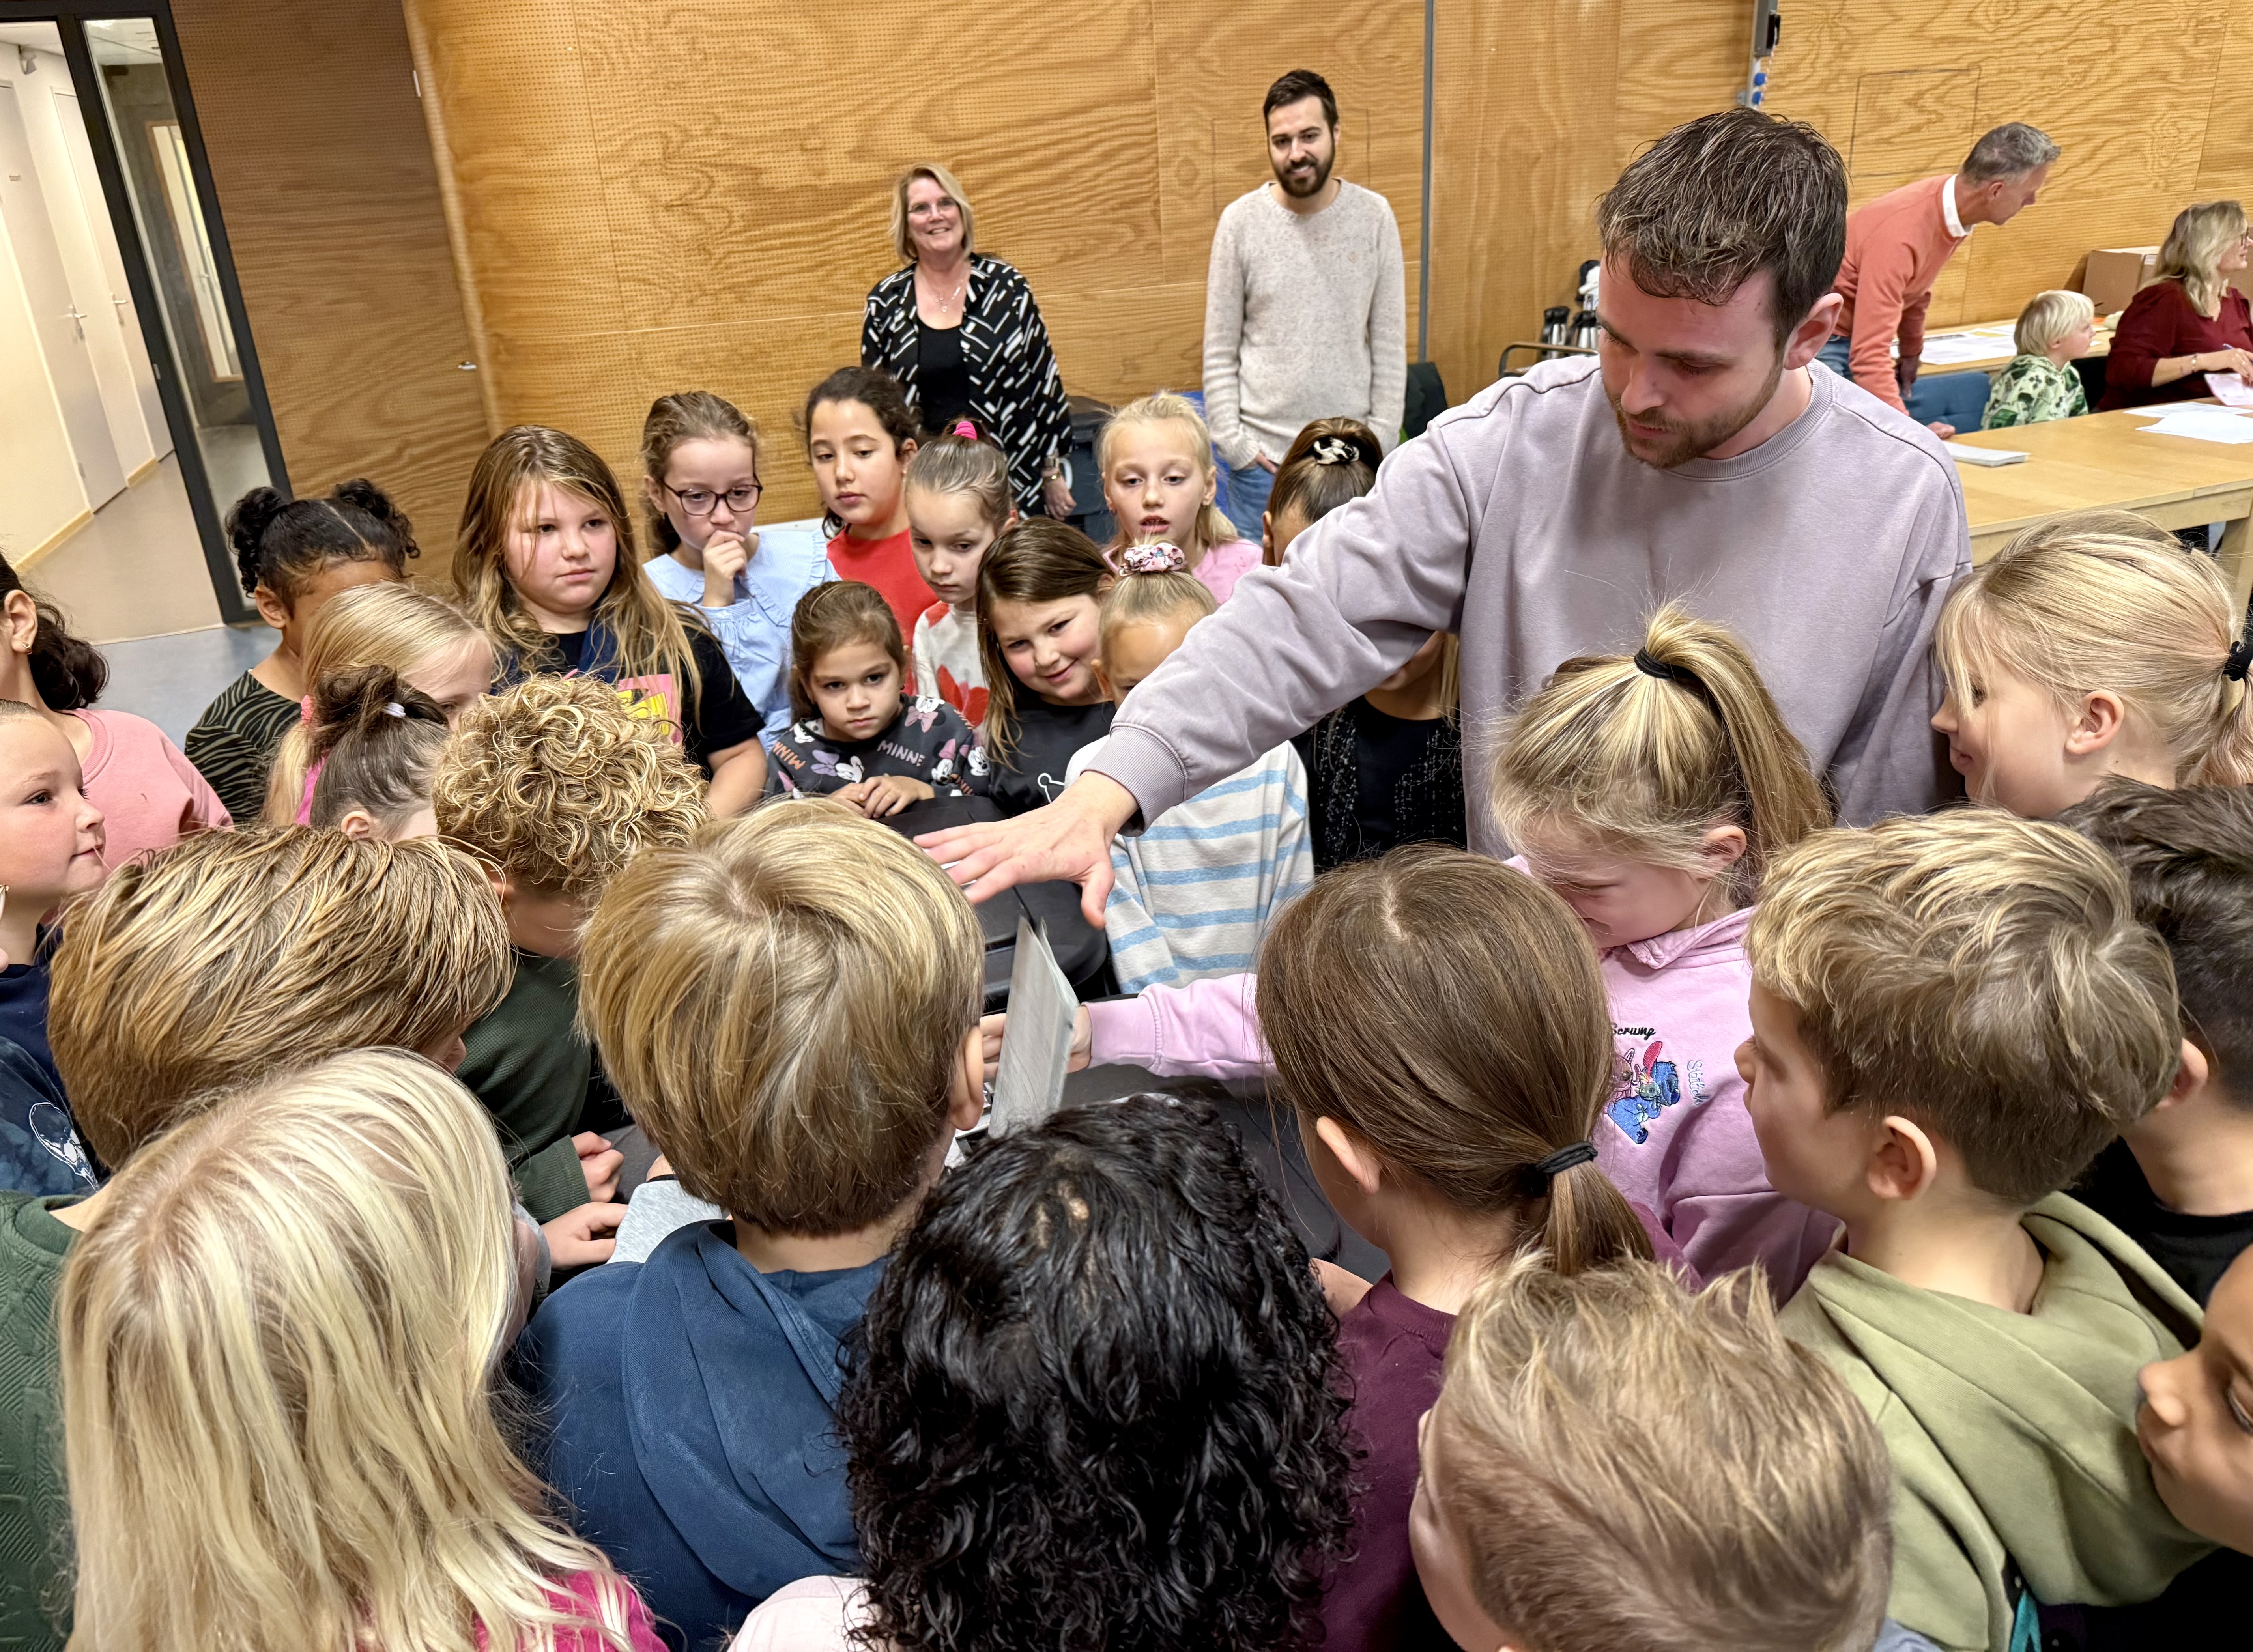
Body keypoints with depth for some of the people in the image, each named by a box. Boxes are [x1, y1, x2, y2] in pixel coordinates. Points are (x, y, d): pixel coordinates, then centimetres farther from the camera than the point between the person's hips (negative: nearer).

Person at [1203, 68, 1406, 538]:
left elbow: (1391, 346, 4)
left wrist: (1381, 439, -1)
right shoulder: (1240, 221, -2)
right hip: (1262, 460, -1)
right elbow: (1219, 352, 1)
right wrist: (1233, 442, -5)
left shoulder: (1373, 215, 0)